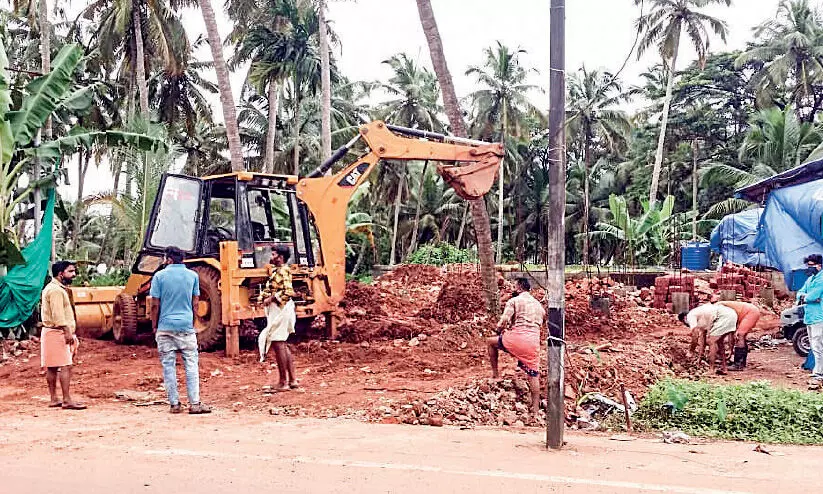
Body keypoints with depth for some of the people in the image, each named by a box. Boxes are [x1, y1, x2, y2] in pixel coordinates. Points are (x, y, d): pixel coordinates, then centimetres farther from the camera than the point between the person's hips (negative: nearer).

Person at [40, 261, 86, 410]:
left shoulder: (55, 288, 19)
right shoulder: (56, 290, -14)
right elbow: (58, 314, -21)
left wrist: (69, 333, 22)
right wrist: (67, 332, -23)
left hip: (51, 332, 11)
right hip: (57, 332, -11)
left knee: (52, 367, 11)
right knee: (65, 366, -12)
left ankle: (54, 399, 14)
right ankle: (67, 400, -14)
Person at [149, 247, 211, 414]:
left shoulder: (160, 276, -1)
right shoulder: (192, 275, 4)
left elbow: (155, 305, -2)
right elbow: (195, 303, 6)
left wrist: (154, 326, 8)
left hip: (165, 327, -1)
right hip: (186, 326, 1)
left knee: (168, 366, 5)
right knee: (191, 365, 3)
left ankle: (174, 404, 7)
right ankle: (195, 403, -1)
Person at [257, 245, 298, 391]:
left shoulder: (283, 271, -15)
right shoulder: (276, 271, 16)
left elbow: (288, 292, -27)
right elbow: (269, 289, 21)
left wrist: (271, 299, -18)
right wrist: (264, 297, 0)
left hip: (281, 310, -11)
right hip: (276, 311, 11)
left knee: (278, 344, -5)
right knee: (283, 345, 14)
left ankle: (283, 382, 1)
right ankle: (292, 380, 20)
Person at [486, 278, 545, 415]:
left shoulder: (513, 301, 3)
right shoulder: (538, 304, 21)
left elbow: (503, 322, -7)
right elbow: (544, 320, 28)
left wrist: (499, 331, 13)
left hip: (515, 338, -4)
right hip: (533, 342, 4)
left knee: (490, 342, 22)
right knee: (534, 375, 10)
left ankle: (495, 372, 25)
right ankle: (535, 408, 10)